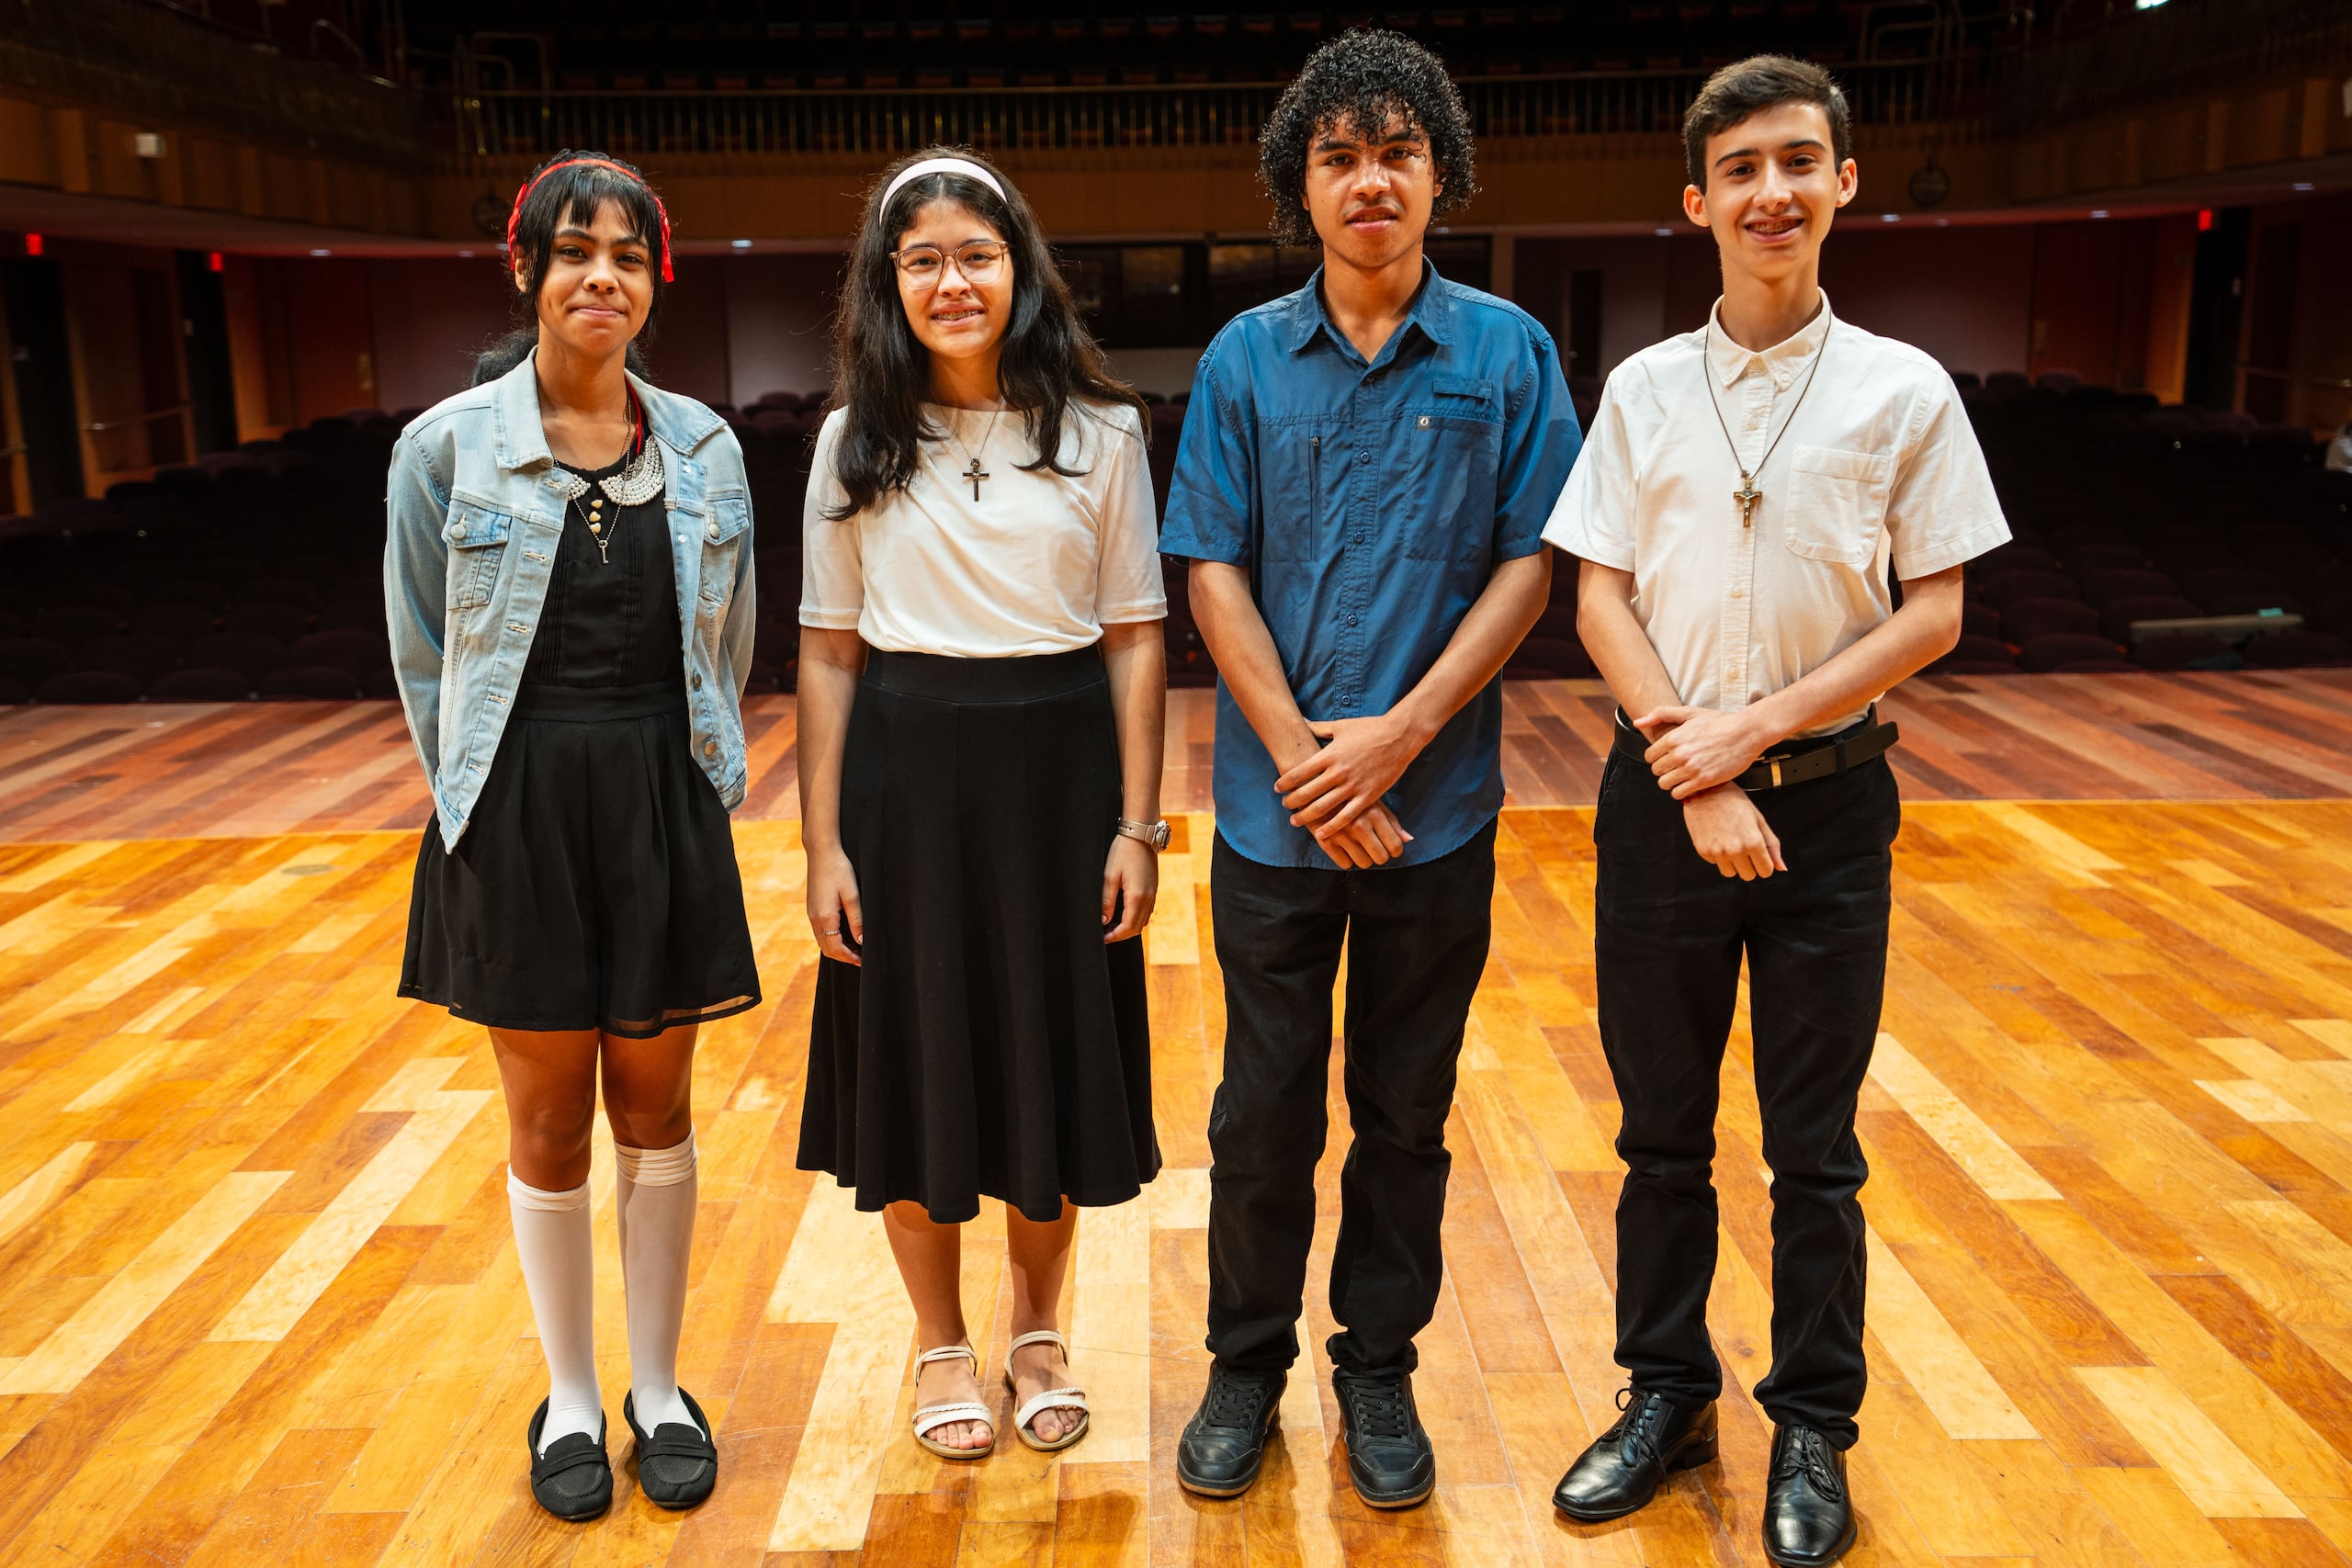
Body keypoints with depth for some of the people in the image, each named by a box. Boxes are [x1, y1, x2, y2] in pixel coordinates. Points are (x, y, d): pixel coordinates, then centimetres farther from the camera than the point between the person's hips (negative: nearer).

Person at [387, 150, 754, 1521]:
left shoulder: (704, 447, 3)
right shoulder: (449, 447, -4)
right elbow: (423, 655, 3)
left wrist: (691, 783, 7)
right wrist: (490, 804, 2)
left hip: (665, 807, 2)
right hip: (516, 815, -1)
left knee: (656, 1110, 11)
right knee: (550, 1124, 10)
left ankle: (658, 1384, 29)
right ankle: (571, 1398, 29)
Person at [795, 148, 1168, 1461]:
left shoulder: (1100, 429, -1)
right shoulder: (858, 441, 2)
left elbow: (1137, 640, -1)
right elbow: (830, 653, 2)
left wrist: (1138, 825, -6)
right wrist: (824, 843, -3)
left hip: (1058, 764, 0)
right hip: (906, 772, 1)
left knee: (1052, 1053, 10)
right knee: (917, 1059, 9)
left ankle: (1038, 1333, 34)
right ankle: (943, 1344, 31)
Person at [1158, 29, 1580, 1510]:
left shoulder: (1509, 351, 0)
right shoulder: (1245, 358, 1)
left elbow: (1527, 565, -4)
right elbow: (1215, 571, -1)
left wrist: (1396, 737, -13)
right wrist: (1303, 759, -11)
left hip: (1437, 805, 0)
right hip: (1275, 808, 1)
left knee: (1407, 1108, 12)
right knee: (1264, 1107, 10)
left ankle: (1380, 1368, 30)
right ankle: (1248, 1362, 29)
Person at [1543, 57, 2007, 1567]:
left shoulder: (1905, 391, -2)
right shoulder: (1644, 390, 2)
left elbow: (1935, 610, -2)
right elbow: (1600, 597, 0)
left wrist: (1757, 725, -12)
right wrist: (1690, 773, -12)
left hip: (1828, 796, -1)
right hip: (1663, 793, 1)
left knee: (1815, 1146, 9)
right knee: (1662, 1130, 12)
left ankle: (1814, 1434, 26)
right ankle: (1668, 1396, 30)